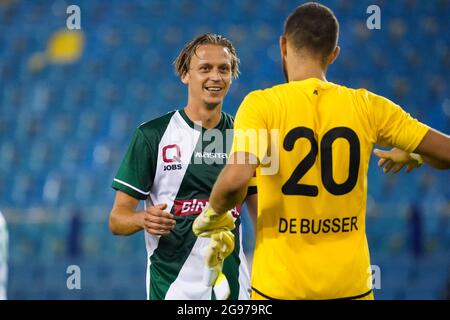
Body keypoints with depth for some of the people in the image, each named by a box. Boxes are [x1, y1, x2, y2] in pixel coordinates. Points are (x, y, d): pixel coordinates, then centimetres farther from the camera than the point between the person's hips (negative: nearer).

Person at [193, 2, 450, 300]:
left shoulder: (262, 104, -9)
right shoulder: (367, 105, -1)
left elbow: (235, 180, -25)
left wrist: (213, 215, -4)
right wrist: (413, 155, 24)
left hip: (282, 286, -2)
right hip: (350, 284, 2)